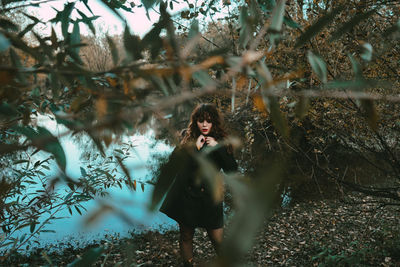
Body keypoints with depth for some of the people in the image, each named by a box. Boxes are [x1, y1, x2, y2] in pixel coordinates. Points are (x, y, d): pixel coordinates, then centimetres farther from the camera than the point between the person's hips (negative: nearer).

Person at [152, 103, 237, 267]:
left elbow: (232, 170, -9)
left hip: (210, 198, -1)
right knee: (186, 236, 15)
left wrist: (218, 147, -19)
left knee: (218, 240, 0)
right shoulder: (187, 138, -1)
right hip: (187, 196, 1)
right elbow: (173, 163, -12)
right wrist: (195, 148, -18)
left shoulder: (220, 141, -1)